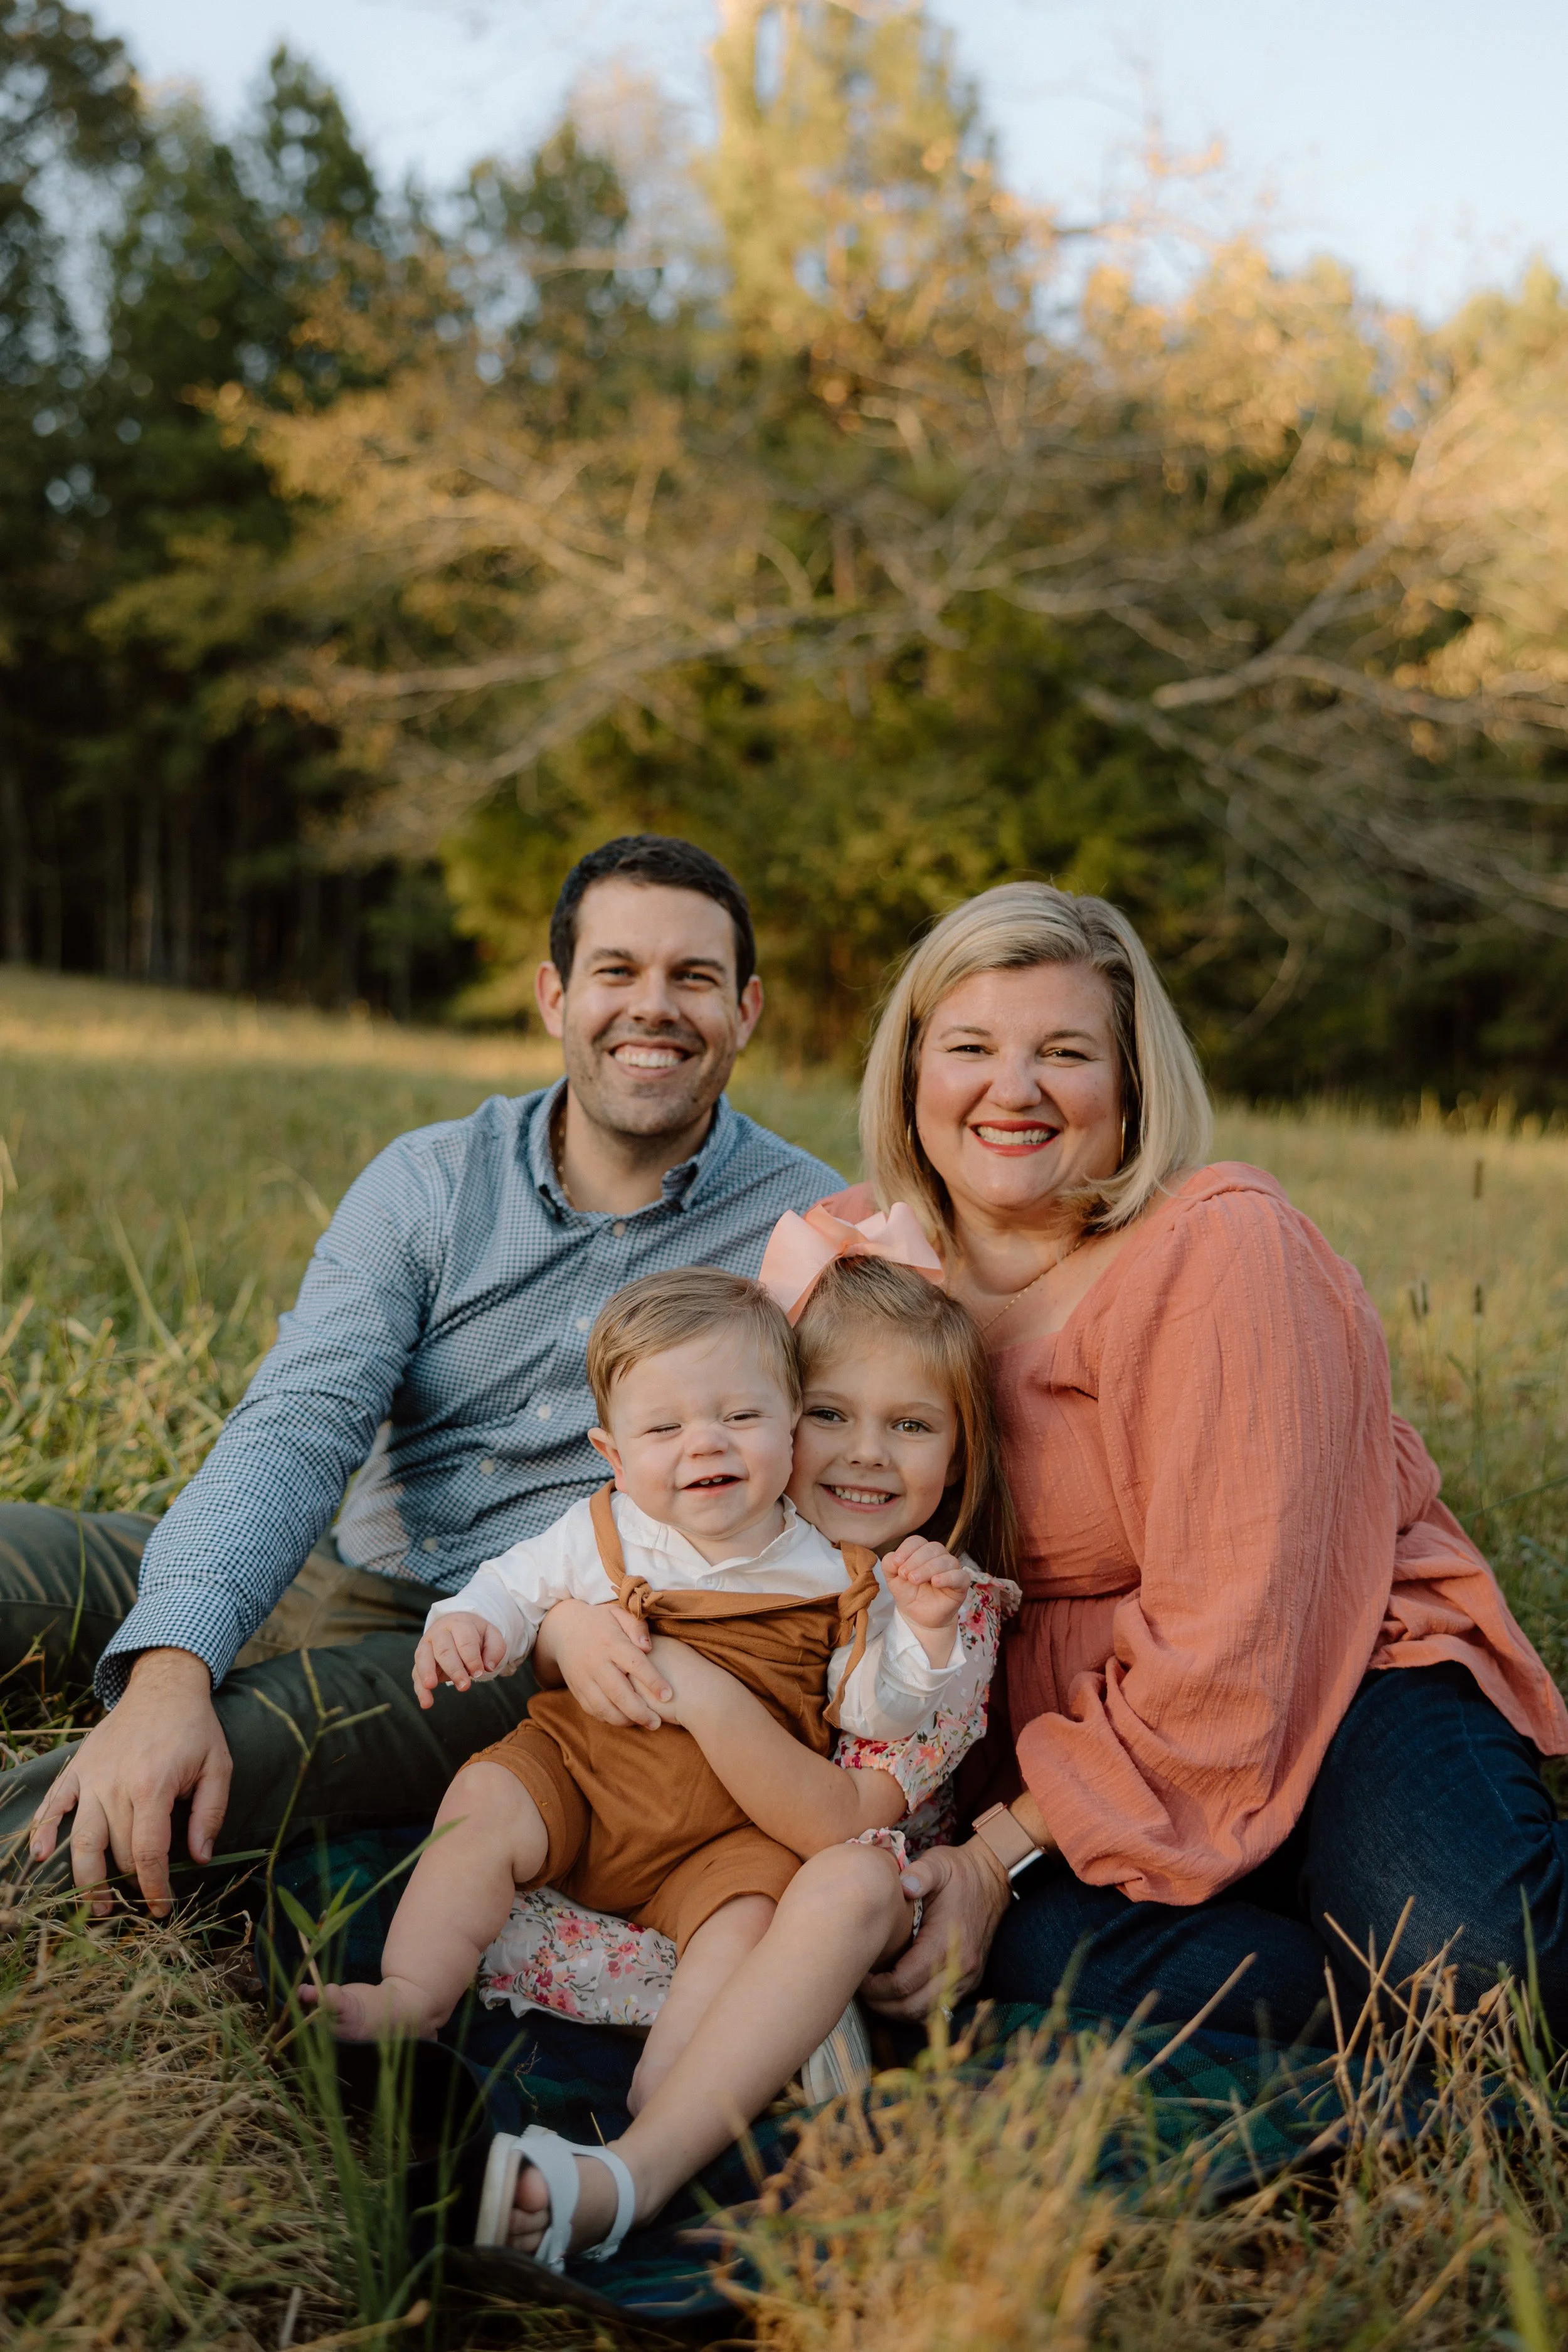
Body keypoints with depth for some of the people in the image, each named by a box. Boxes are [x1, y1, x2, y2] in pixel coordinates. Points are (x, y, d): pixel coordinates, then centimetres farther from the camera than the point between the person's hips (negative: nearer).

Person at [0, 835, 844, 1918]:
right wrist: (171, 1668, -29)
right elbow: (300, 1425, -11)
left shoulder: (808, 1226, -3)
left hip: (525, 1658, -4)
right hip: (341, 1576, 4)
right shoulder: (431, 1180, 2)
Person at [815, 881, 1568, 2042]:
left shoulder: (1221, 1247, -15)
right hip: (1061, 1731, 4)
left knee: (1463, 1942, -33)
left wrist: (1003, 1854, -22)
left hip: (1345, 1682, -3)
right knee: (1028, 1951, -30)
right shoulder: (855, 1249, 1)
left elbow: (1227, 1640, -20)